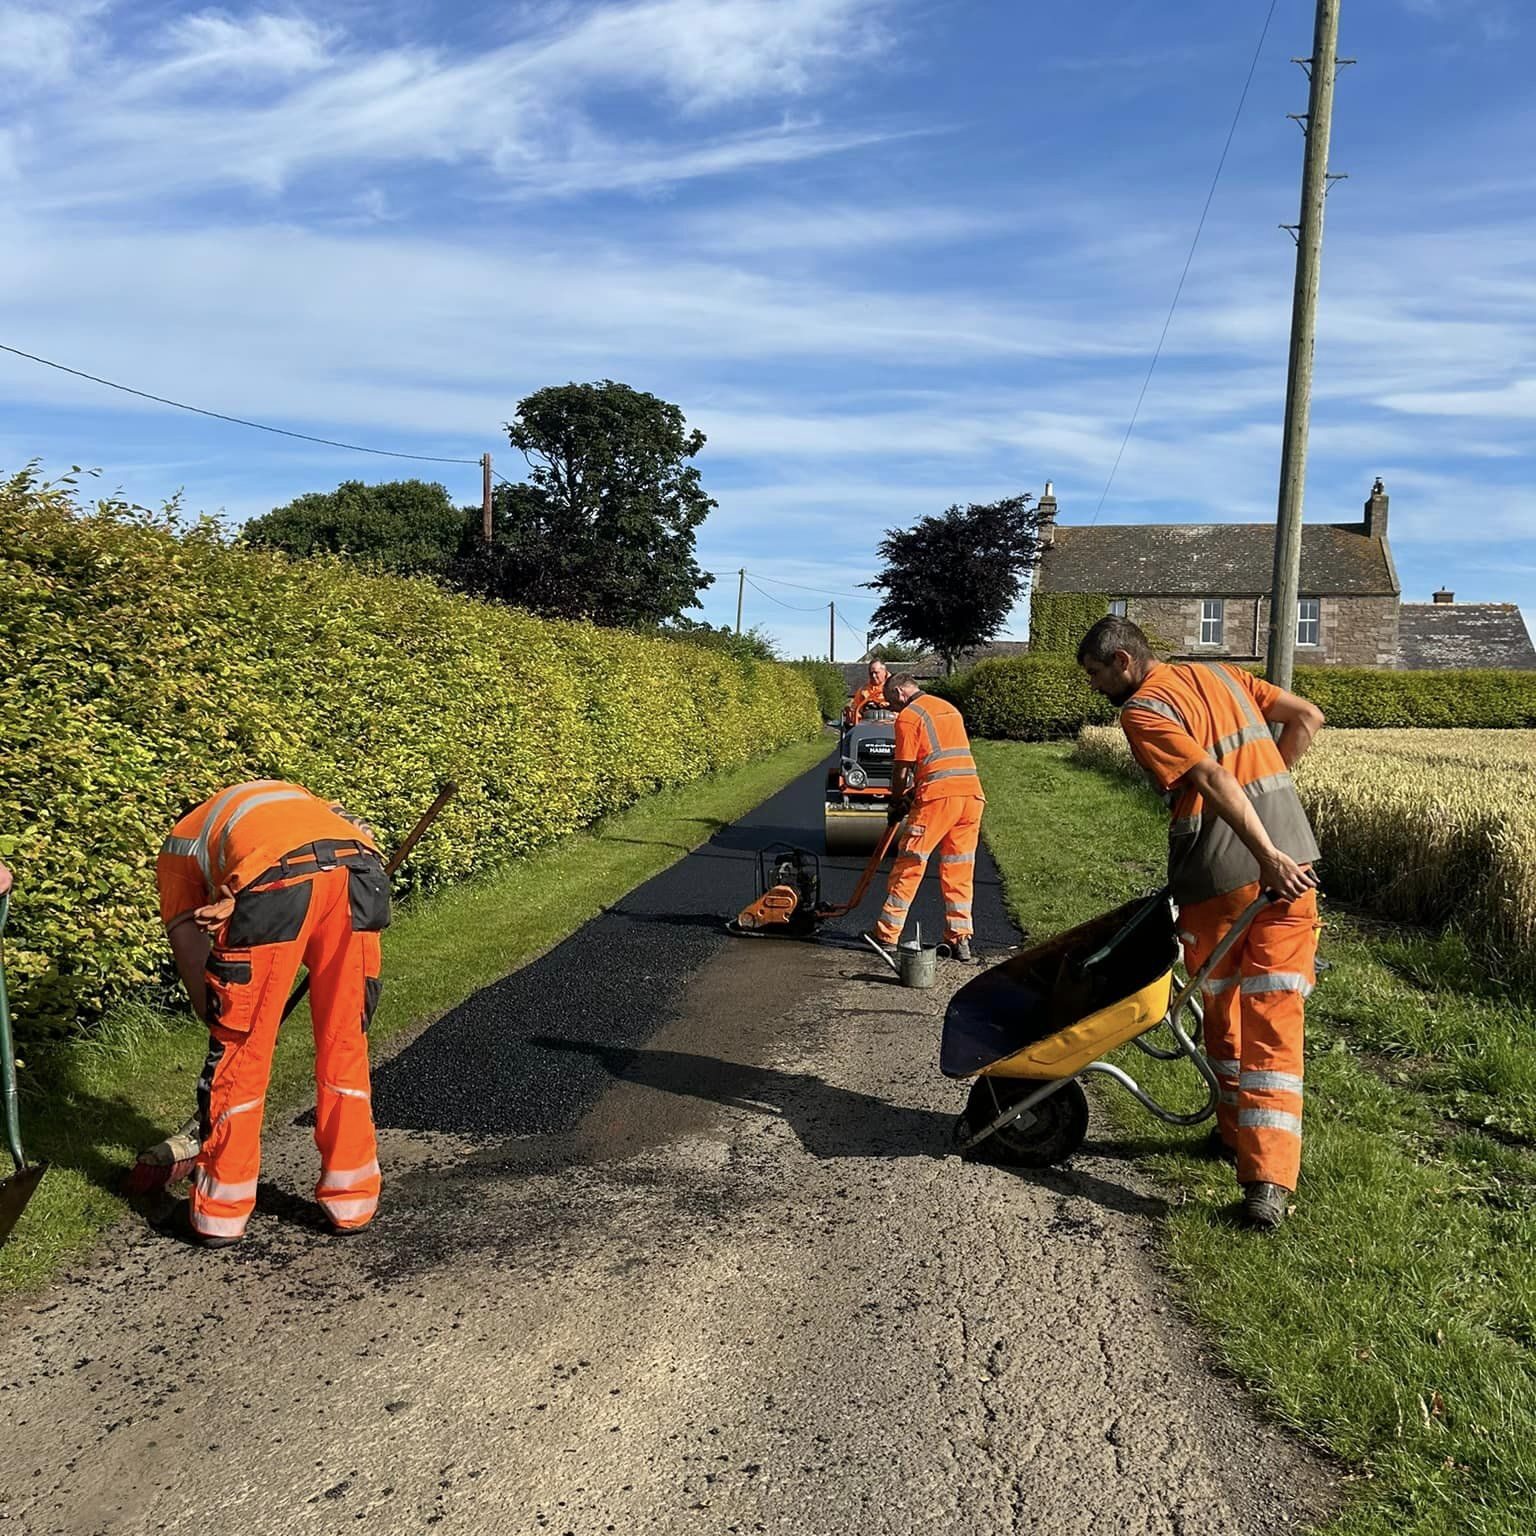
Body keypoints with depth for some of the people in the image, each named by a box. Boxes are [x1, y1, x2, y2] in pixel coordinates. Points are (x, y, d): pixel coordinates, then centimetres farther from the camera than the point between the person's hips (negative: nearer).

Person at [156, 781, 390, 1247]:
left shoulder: (179, 846, 35)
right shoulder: (286, 793, 43)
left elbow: (191, 957, 27)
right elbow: (362, 835, 20)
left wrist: (219, 1021, 37)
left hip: (276, 878, -3)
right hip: (358, 869, 3)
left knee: (239, 1048, 16)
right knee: (346, 1042, 18)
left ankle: (220, 1210, 29)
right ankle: (351, 1198, 28)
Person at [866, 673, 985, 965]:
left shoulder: (908, 716, 0)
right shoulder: (949, 708, 23)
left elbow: (903, 770, -3)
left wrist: (896, 803, 13)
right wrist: (913, 793, 25)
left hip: (938, 796, -7)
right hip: (972, 792, 7)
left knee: (909, 865, 2)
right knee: (959, 870, 12)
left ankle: (887, 935, 8)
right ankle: (960, 940, 13)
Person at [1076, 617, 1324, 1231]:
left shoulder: (1143, 712, -7)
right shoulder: (1221, 674, 15)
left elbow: (1213, 778, -19)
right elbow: (1306, 716, 14)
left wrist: (1267, 855, -24)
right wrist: (1267, 789, 15)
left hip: (1219, 874, -5)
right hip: (1290, 857, 6)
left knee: (1222, 1009, 16)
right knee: (1273, 1020, 4)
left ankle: (1236, 1131, 31)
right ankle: (1269, 1179, 0)